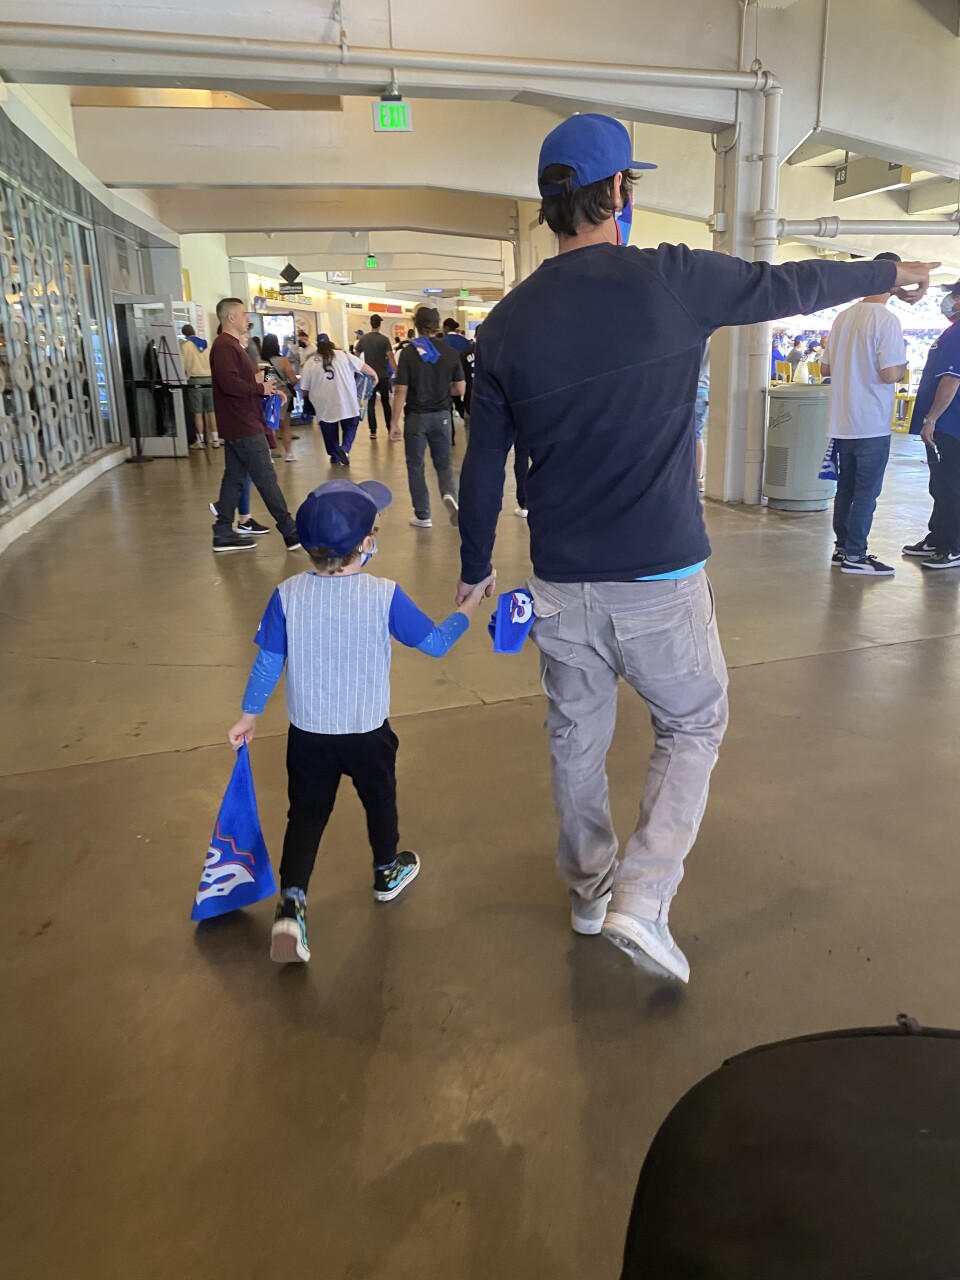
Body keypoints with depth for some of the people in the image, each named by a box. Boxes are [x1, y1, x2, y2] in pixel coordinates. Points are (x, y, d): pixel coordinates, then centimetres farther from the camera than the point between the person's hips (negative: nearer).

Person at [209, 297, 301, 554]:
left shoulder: (232, 345, 19)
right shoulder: (224, 346, -15)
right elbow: (229, 383, -26)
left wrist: (255, 380, 5)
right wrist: (260, 388, -15)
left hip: (239, 425, 11)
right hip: (243, 426, -11)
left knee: (234, 478, 11)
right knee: (266, 478, -7)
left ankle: (223, 534, 15)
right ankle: (291, 533, -3)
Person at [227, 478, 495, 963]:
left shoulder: (287, 596, -13)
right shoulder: (384, 596, -19)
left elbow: (268, 663, -5)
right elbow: (435, 643, -9)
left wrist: (249, 716, 9)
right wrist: (468, 608, 9)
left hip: (307, 735, 2)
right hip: (368, 733, -1)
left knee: (306, 814, 14)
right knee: (379, 800, 23)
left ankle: (290, 905, 0)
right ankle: (388, 872, 46)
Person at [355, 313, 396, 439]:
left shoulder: (363, 338, 1)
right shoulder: (384, 339, -8)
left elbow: (356, 356, 8)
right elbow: (390, 357, -15)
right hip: (383, 376, -1)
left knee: (371, 404, 3)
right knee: (385, 402, 12)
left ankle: (373, 431, -3)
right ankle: (390, 429, 16)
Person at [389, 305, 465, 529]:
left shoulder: (408, 352, -11)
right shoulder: (450, 353, -3)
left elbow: (401, 392, -13)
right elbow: (460, 389, 2)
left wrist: (394, 423, -6)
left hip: (416, 416, -2)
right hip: (442, 415, 2)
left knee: (415, 466, 10)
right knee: (443, 462, 17)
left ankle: (423, 516, 12)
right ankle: (450, 494, -12)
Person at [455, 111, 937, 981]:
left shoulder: (507, 323, 0)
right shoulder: (672, 279, -8)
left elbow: (484, 467, 4)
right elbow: (789, 287, 8)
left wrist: (475, 566, 18)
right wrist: (892, 272, 26)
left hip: (561, 581, 4)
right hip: (660, 576, -3)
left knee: (577, 735, 18)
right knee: (693, 725, 15)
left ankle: (589, 887, 36)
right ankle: (641, 898, 7)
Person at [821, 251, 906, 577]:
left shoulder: (843, 317, 7)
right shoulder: (887, 320, -14)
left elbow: (825, 367, 14)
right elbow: (890, 374, -20)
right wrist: (903, 366, 0)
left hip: (843, 423, 7)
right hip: (872, 425, -7)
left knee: (846, 488, 14)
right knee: (867, 492, 1)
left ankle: (842, 547, 21)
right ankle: (854, 556, 4)